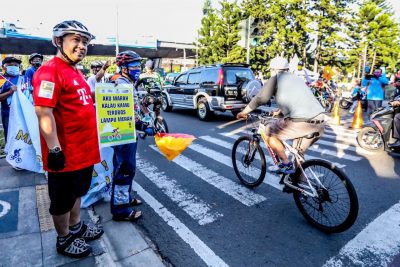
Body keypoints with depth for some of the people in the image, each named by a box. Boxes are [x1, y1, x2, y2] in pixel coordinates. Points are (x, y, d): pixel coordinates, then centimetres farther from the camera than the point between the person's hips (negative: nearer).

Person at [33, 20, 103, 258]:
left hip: (84, 149, 9)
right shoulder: (51, 71, -16)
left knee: (77, 192, 23)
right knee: (63, 198, 10)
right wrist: (54, 149, -25)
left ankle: (76, 227, 43)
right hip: (65, 153, -9)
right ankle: (64, 239, 30)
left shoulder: (76, 72, 14)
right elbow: (43, 112, -24)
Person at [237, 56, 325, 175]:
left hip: (302, 123, -8)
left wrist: (243, 112, 10)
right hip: (320, 122, 8)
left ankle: (286, 164, 13)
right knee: (298, 152, 27)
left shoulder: (276, 77, 5)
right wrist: (278, 111, 52)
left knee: (268, 132, 13)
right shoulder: (295, 77, 27)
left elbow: (261, 98, -2)